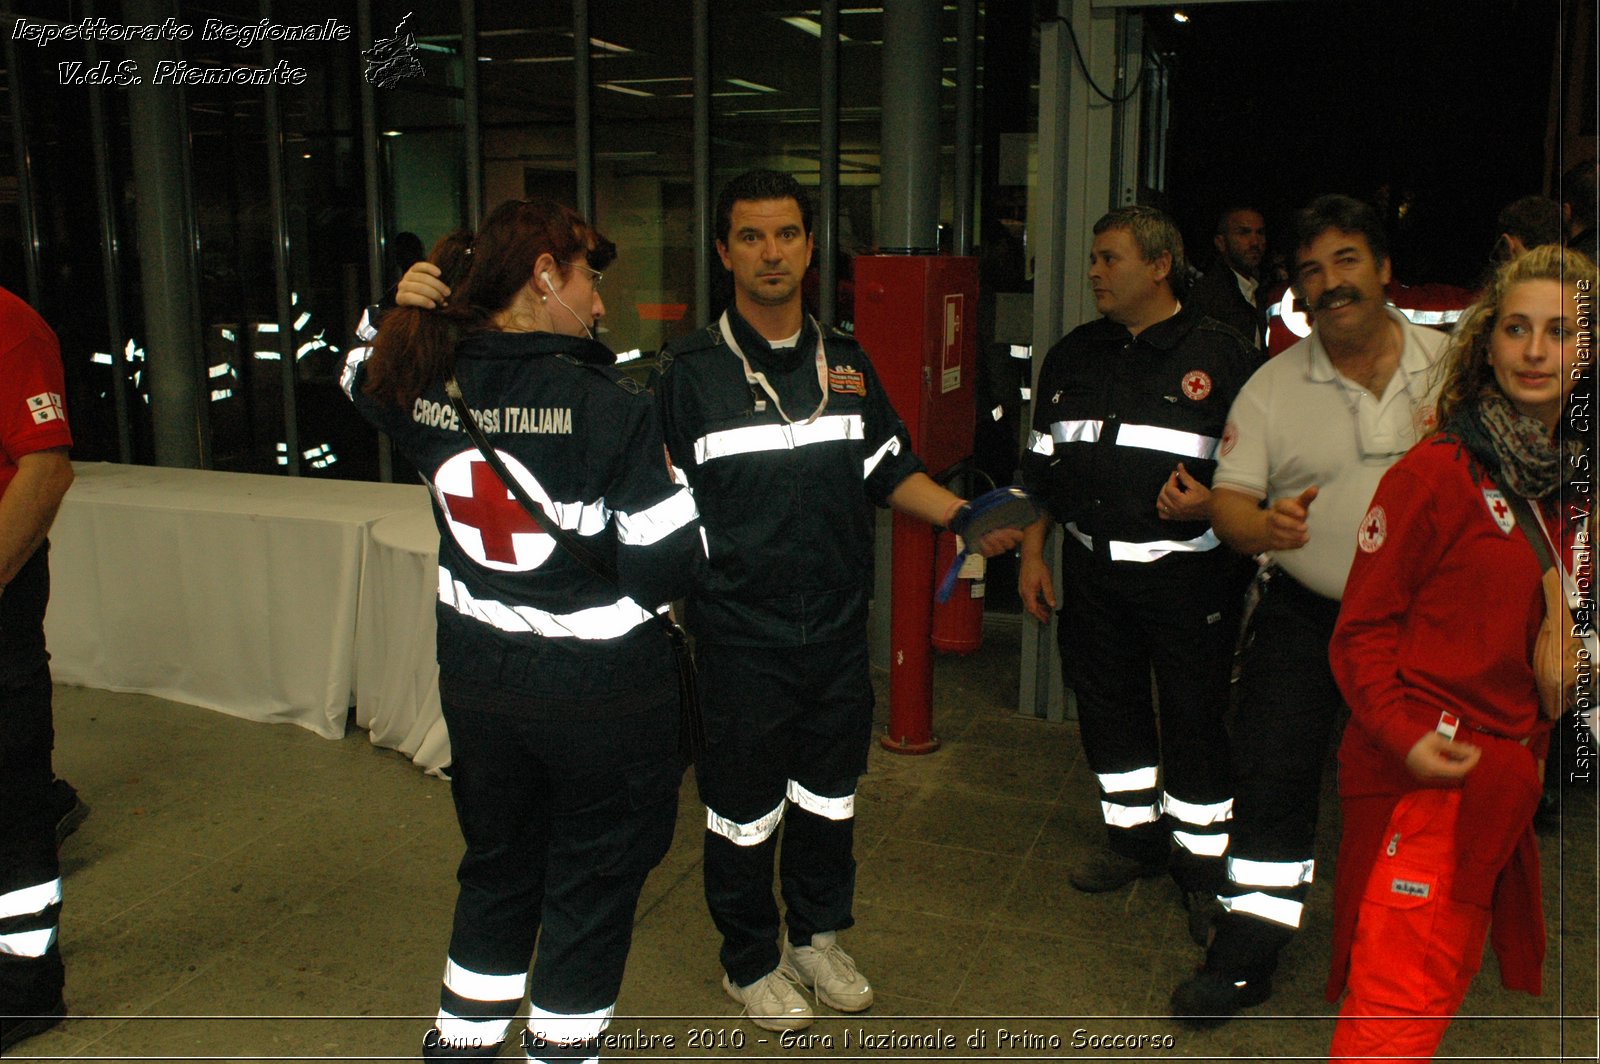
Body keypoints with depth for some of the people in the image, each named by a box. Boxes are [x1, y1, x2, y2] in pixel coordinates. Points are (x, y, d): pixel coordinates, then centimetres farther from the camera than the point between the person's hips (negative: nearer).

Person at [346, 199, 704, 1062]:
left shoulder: (427, 387, -4)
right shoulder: (611, 407, -20)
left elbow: (363, 379, 22)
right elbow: (668, 565, -19)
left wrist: (394, 312, 5)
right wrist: (672, 482, -1)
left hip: (477, 680, 6)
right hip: (602, 690, -5)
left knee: (498, 864, 25)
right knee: (593, 882, 15)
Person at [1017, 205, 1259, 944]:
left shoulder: (1220, 356, -5)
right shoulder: (1074, 357, 10)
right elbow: (1043, 466, 15)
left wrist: (1212, 503, -22)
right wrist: (1032, 552, 10)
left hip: (1187, 572, -5)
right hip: (1092, 570, 5)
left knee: (1195, 719, 2)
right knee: (1107, 706, 14)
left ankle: (1202, 862, 19)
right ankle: (1134, 835, 33)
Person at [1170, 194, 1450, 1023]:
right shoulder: (1272, 388, -3)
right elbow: (1227, 503, -8)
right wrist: (1265, 526, -28)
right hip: (1305, 614, 0)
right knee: (1271, 778, -1)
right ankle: (1246, 953, 14)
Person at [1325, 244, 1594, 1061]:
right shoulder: (1438, 472, -12)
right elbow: (1363, 627, -10)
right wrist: (1404, 734, -22)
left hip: (1512, 770, 7)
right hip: (1424, 772, -7)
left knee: (1448, 973, 20)